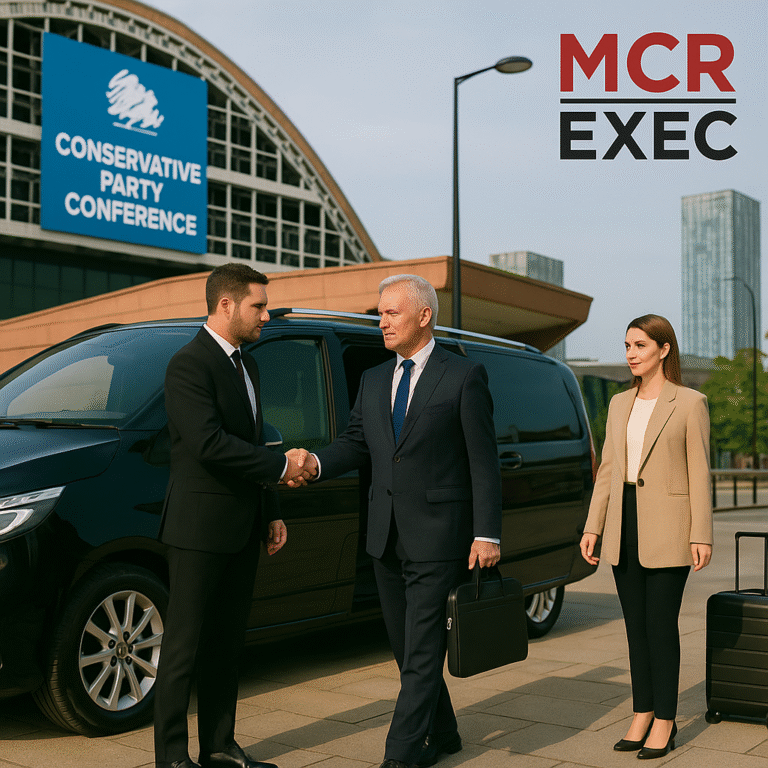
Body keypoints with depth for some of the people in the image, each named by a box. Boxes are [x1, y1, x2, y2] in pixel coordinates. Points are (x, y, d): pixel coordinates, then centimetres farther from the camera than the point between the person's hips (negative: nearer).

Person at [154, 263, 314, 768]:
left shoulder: (247, 365, 16)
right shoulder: (189, 365, -13)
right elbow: (209, 443, -24)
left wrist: (272, 513, 18)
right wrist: (280, 466, -16)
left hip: (242, 531, 9)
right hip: (200, 528, -9)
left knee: (227, 642, 14)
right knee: (185, 646, 1)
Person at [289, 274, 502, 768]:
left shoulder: (464, 377, -5)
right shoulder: (374, 381, 14)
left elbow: (484, 461, -7)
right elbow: (356, 443, 11)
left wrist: (487, 534, -12)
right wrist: (316, 462, -10)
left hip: (438, 535, -6)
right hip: (387, 536, 7)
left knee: (422, 649, -4)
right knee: (406, 646, 14)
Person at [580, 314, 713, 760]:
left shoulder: (690, 403, -4)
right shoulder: (620, 404, 12)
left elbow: (699, 473, -6)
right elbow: (608, 470, 12)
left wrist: (702, 536, -11)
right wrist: (593, 527, 7)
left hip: (667, 529, -5)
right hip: (624, 526, 6)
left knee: (661, 624, -2)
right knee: (636, 624, 10)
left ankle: (665, 721, 10)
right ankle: (643, 714, 20)